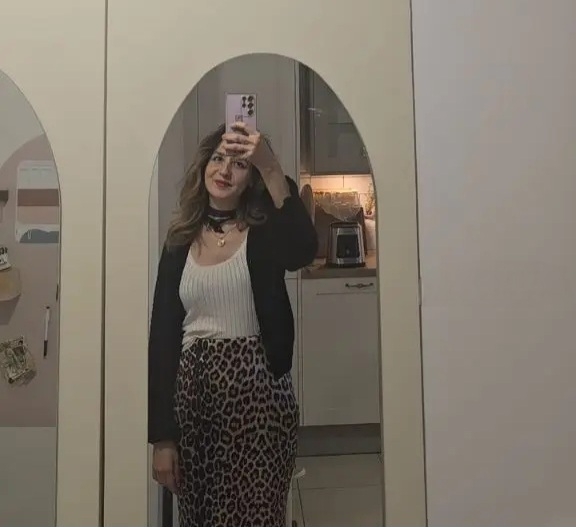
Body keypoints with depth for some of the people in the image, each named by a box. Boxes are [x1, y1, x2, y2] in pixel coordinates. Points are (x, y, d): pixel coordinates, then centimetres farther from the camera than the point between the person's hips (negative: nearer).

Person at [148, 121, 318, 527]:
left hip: (255, 388, -3)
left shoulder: (264, 232, 0)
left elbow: (303, 252, -26)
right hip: (191, 391, 3)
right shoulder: (180, 241, 7)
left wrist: (271, 168, -35)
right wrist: (161, 435, 1)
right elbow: (163, 335, 4)